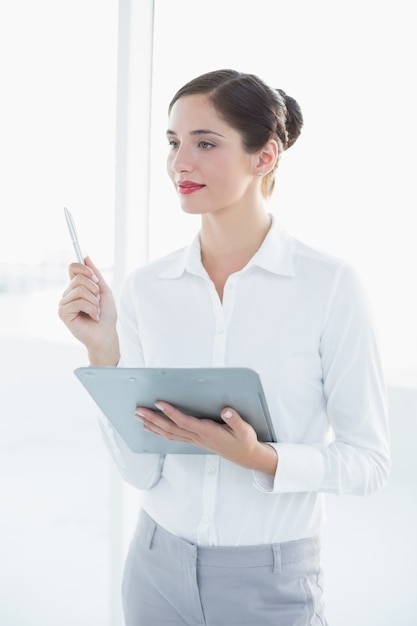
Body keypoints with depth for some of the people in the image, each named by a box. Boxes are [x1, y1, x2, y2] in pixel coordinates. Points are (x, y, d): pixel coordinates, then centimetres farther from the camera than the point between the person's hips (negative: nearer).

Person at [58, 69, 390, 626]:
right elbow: (140, 468, -4)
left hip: (272, 580, -3)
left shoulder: (331, 285, -14)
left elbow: (369, 461, -9)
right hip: (159, 566, 3)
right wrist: (103, 350, -16)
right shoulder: (146, 288, -3)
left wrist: (257, 456, -24)